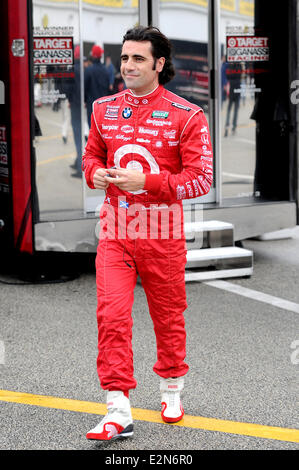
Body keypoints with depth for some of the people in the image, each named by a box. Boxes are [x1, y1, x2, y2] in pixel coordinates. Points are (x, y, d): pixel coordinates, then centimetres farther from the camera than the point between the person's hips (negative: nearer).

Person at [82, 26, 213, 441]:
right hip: (114, 232, 3)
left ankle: (171, 388, 35)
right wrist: (95, 173, -3)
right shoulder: (104, 109, 7)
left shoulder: (186, 115, -7)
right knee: (111, 315, -9)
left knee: (169, 315, 12)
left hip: (162, 234, -2)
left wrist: (146, 182, -20)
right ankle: (119, 412, -7)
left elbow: (201, 178, -10)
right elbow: (91, 155, 21)